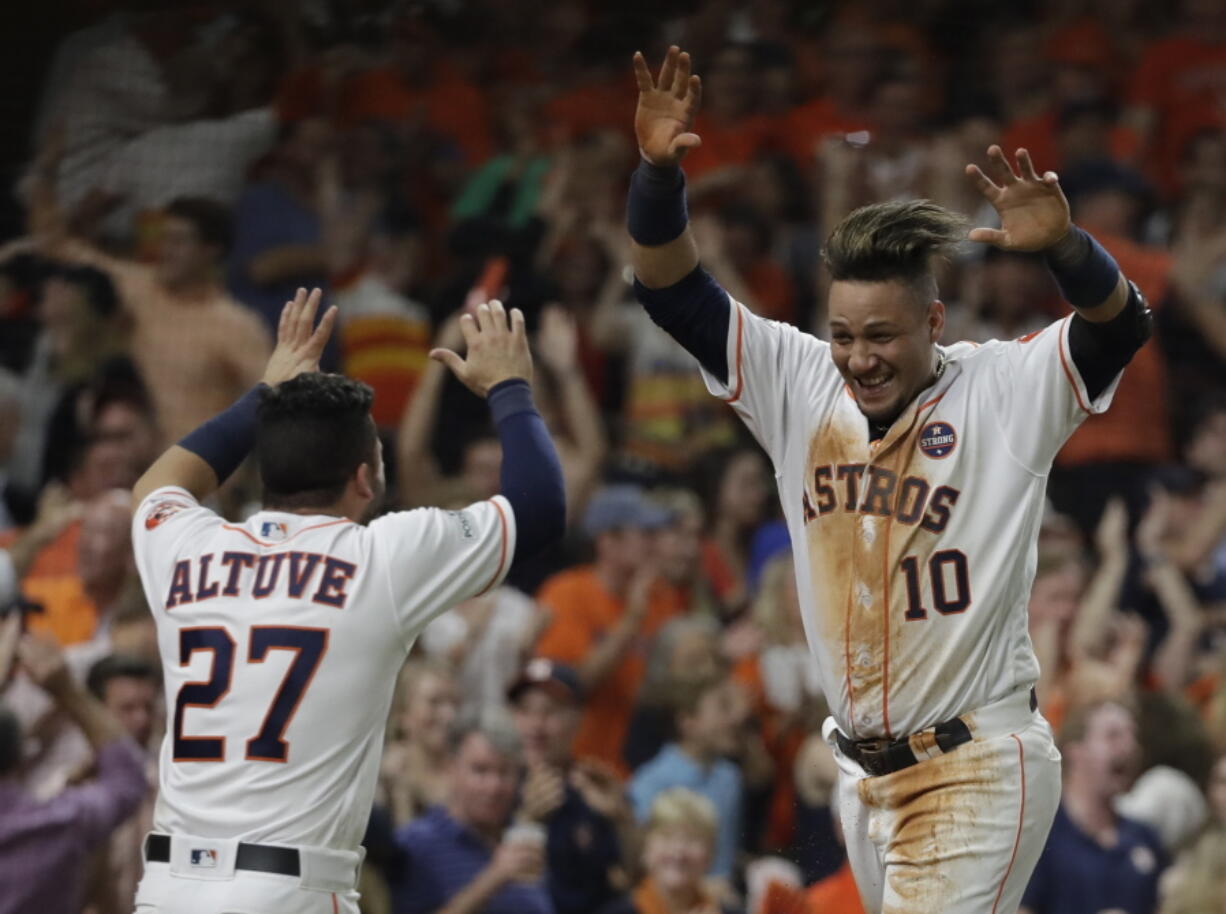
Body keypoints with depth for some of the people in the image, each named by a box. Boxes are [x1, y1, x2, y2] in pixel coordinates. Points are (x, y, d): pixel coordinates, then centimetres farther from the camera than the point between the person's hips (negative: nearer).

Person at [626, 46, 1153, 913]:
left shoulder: (1003, 392, -8)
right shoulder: (800, 385, 4)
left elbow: (1121, 324, -21)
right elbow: (676, 293, 2)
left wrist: (1063, 244, -41)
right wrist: (658, 171, -14)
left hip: (978, 773, -6)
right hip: (864, 770, 6)